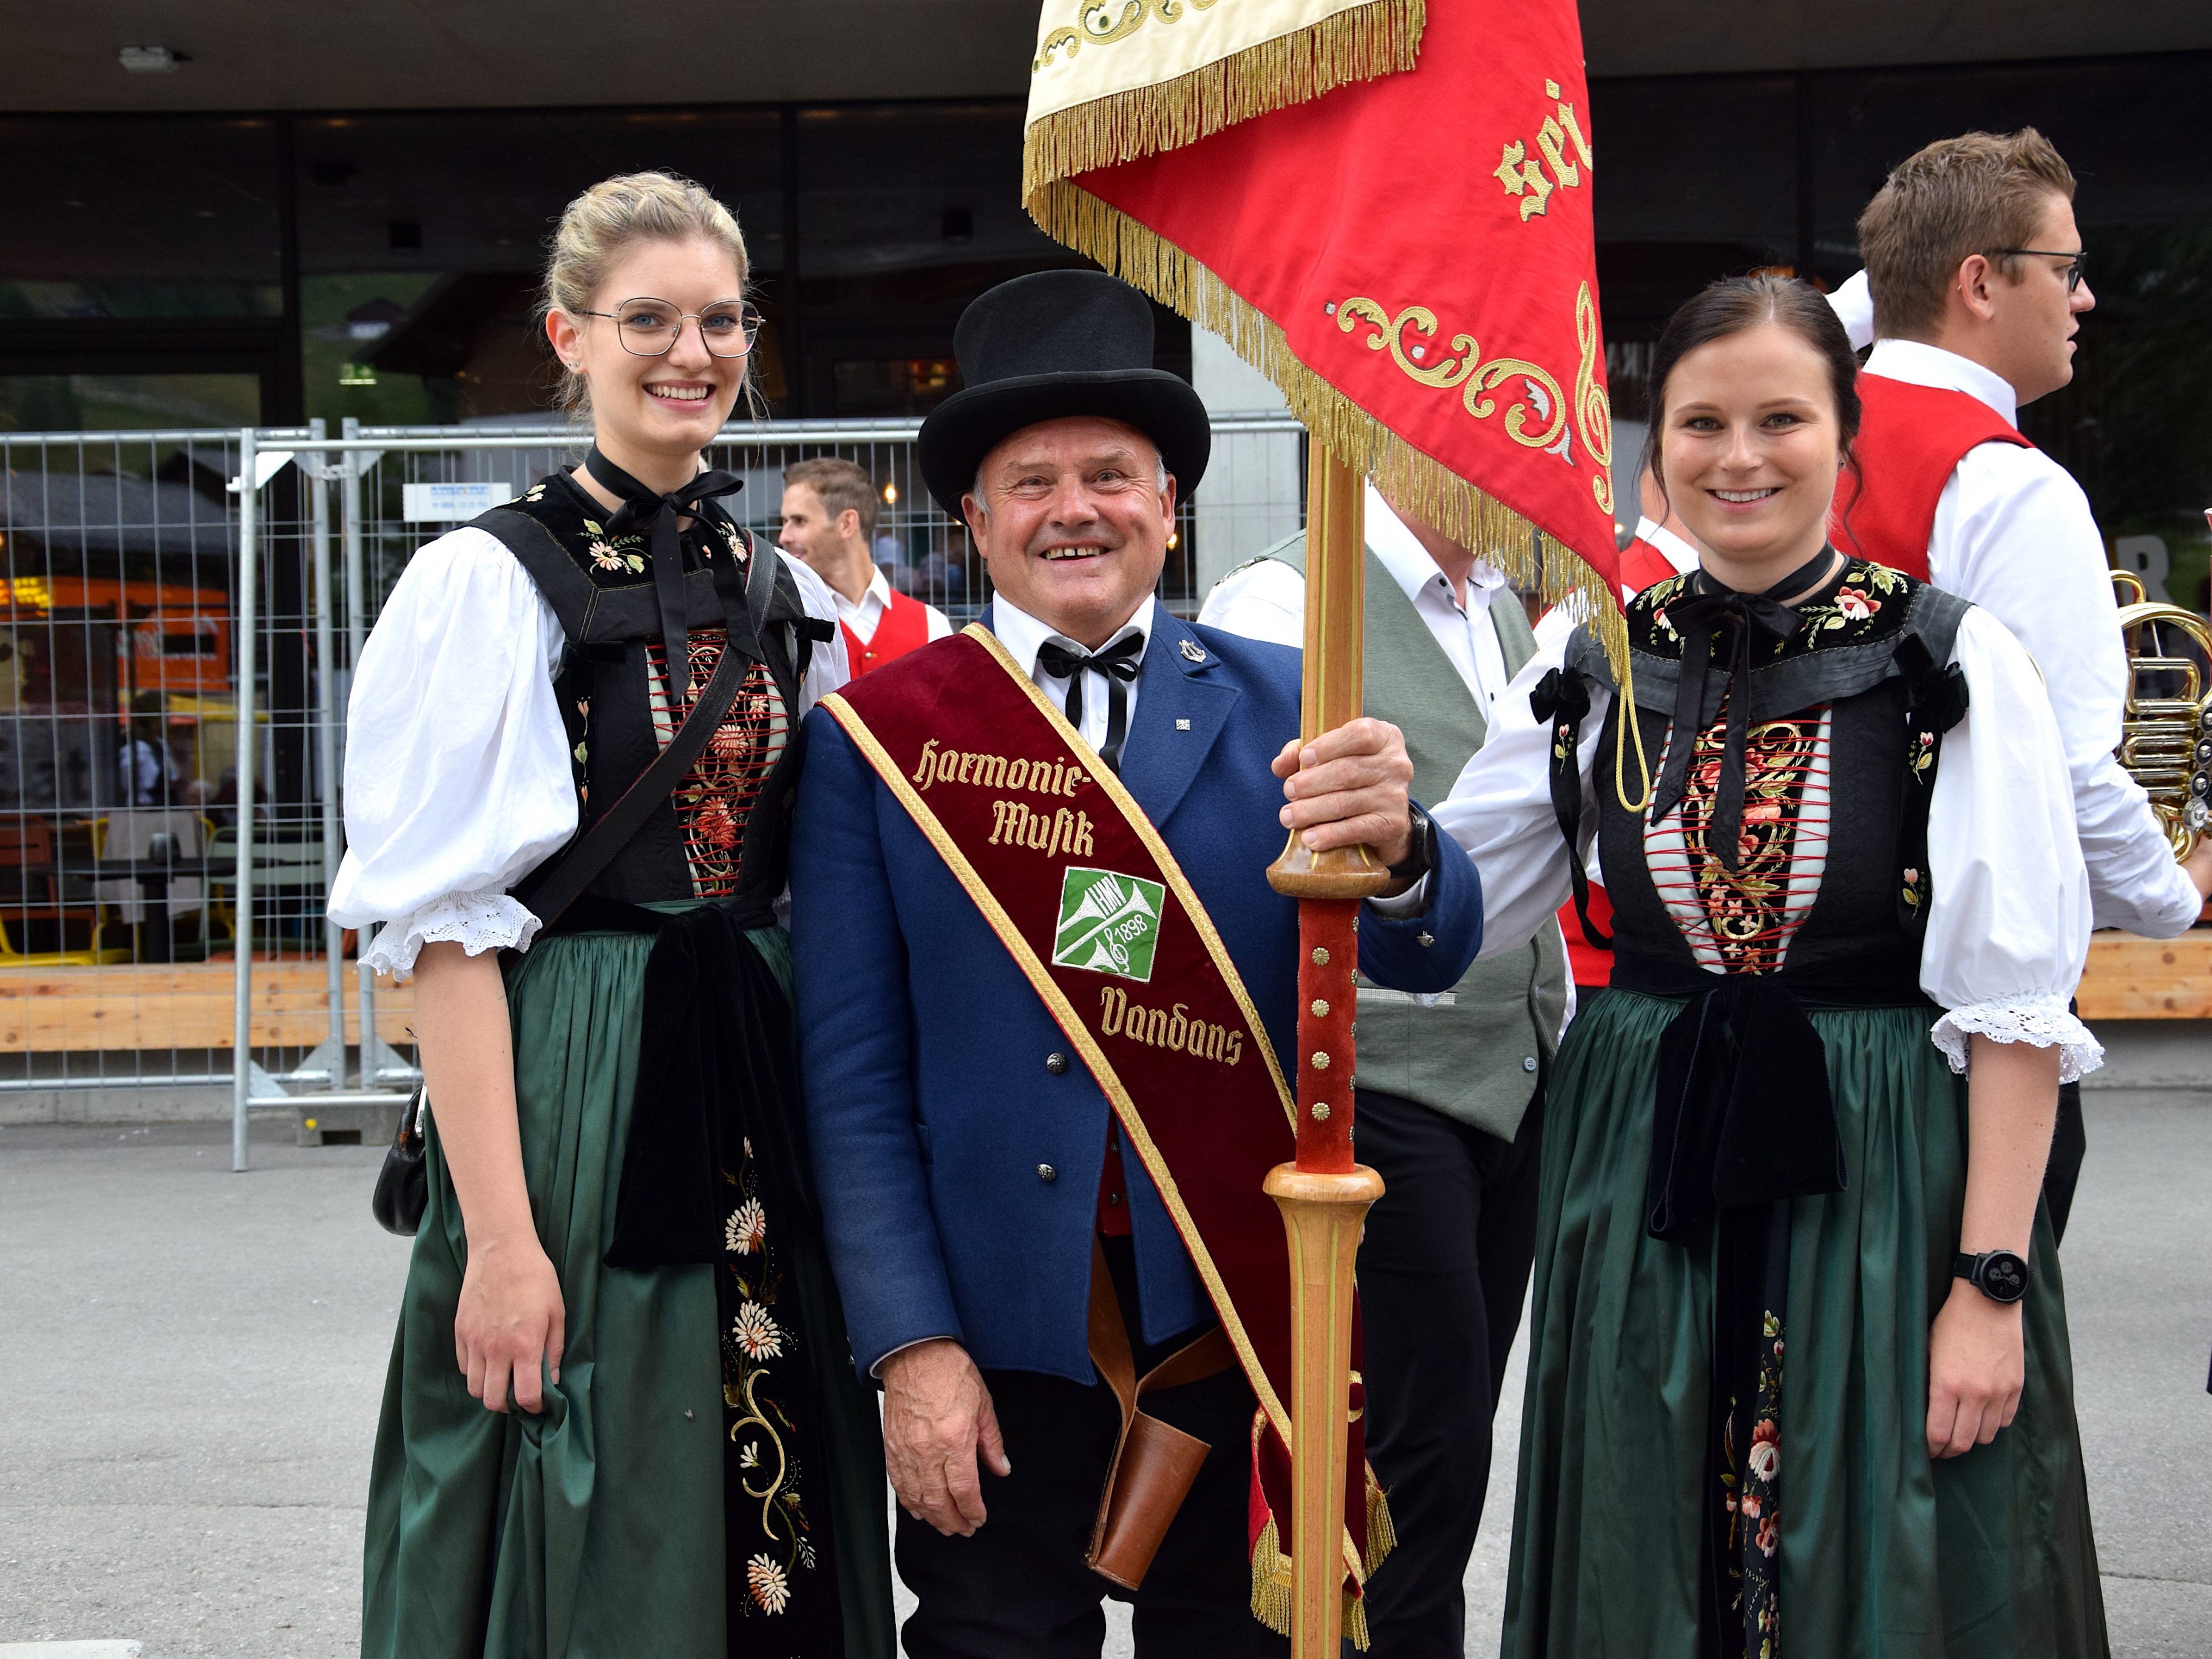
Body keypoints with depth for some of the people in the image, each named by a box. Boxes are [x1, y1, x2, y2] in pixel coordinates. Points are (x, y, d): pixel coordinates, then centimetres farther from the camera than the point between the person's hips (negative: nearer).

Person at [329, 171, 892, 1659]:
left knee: (777, 1528, 11)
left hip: (760, 1087, 6)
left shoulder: (787, 595, 11)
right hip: (574, 1092, -5)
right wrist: (503, 1237, -18)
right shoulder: (489, 583, -7)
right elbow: (448, 929, -12)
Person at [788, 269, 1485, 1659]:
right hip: (996, 1337, -1)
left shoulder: (1277, 708, 0)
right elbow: (851, 1073, -3)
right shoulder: (877, 735, -3)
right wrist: (910, 1347, -9)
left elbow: (1430, 959, -8)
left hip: (1238, 1323, 1)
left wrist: (1392, 844, -30)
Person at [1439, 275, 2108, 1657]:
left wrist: (1991, 1284, -14)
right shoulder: (1599, 668, 4)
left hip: (1884, 1190, -3)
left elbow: (2015, 1008, -9)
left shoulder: (1959, 663, -7)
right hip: (1647, 1196, 3)